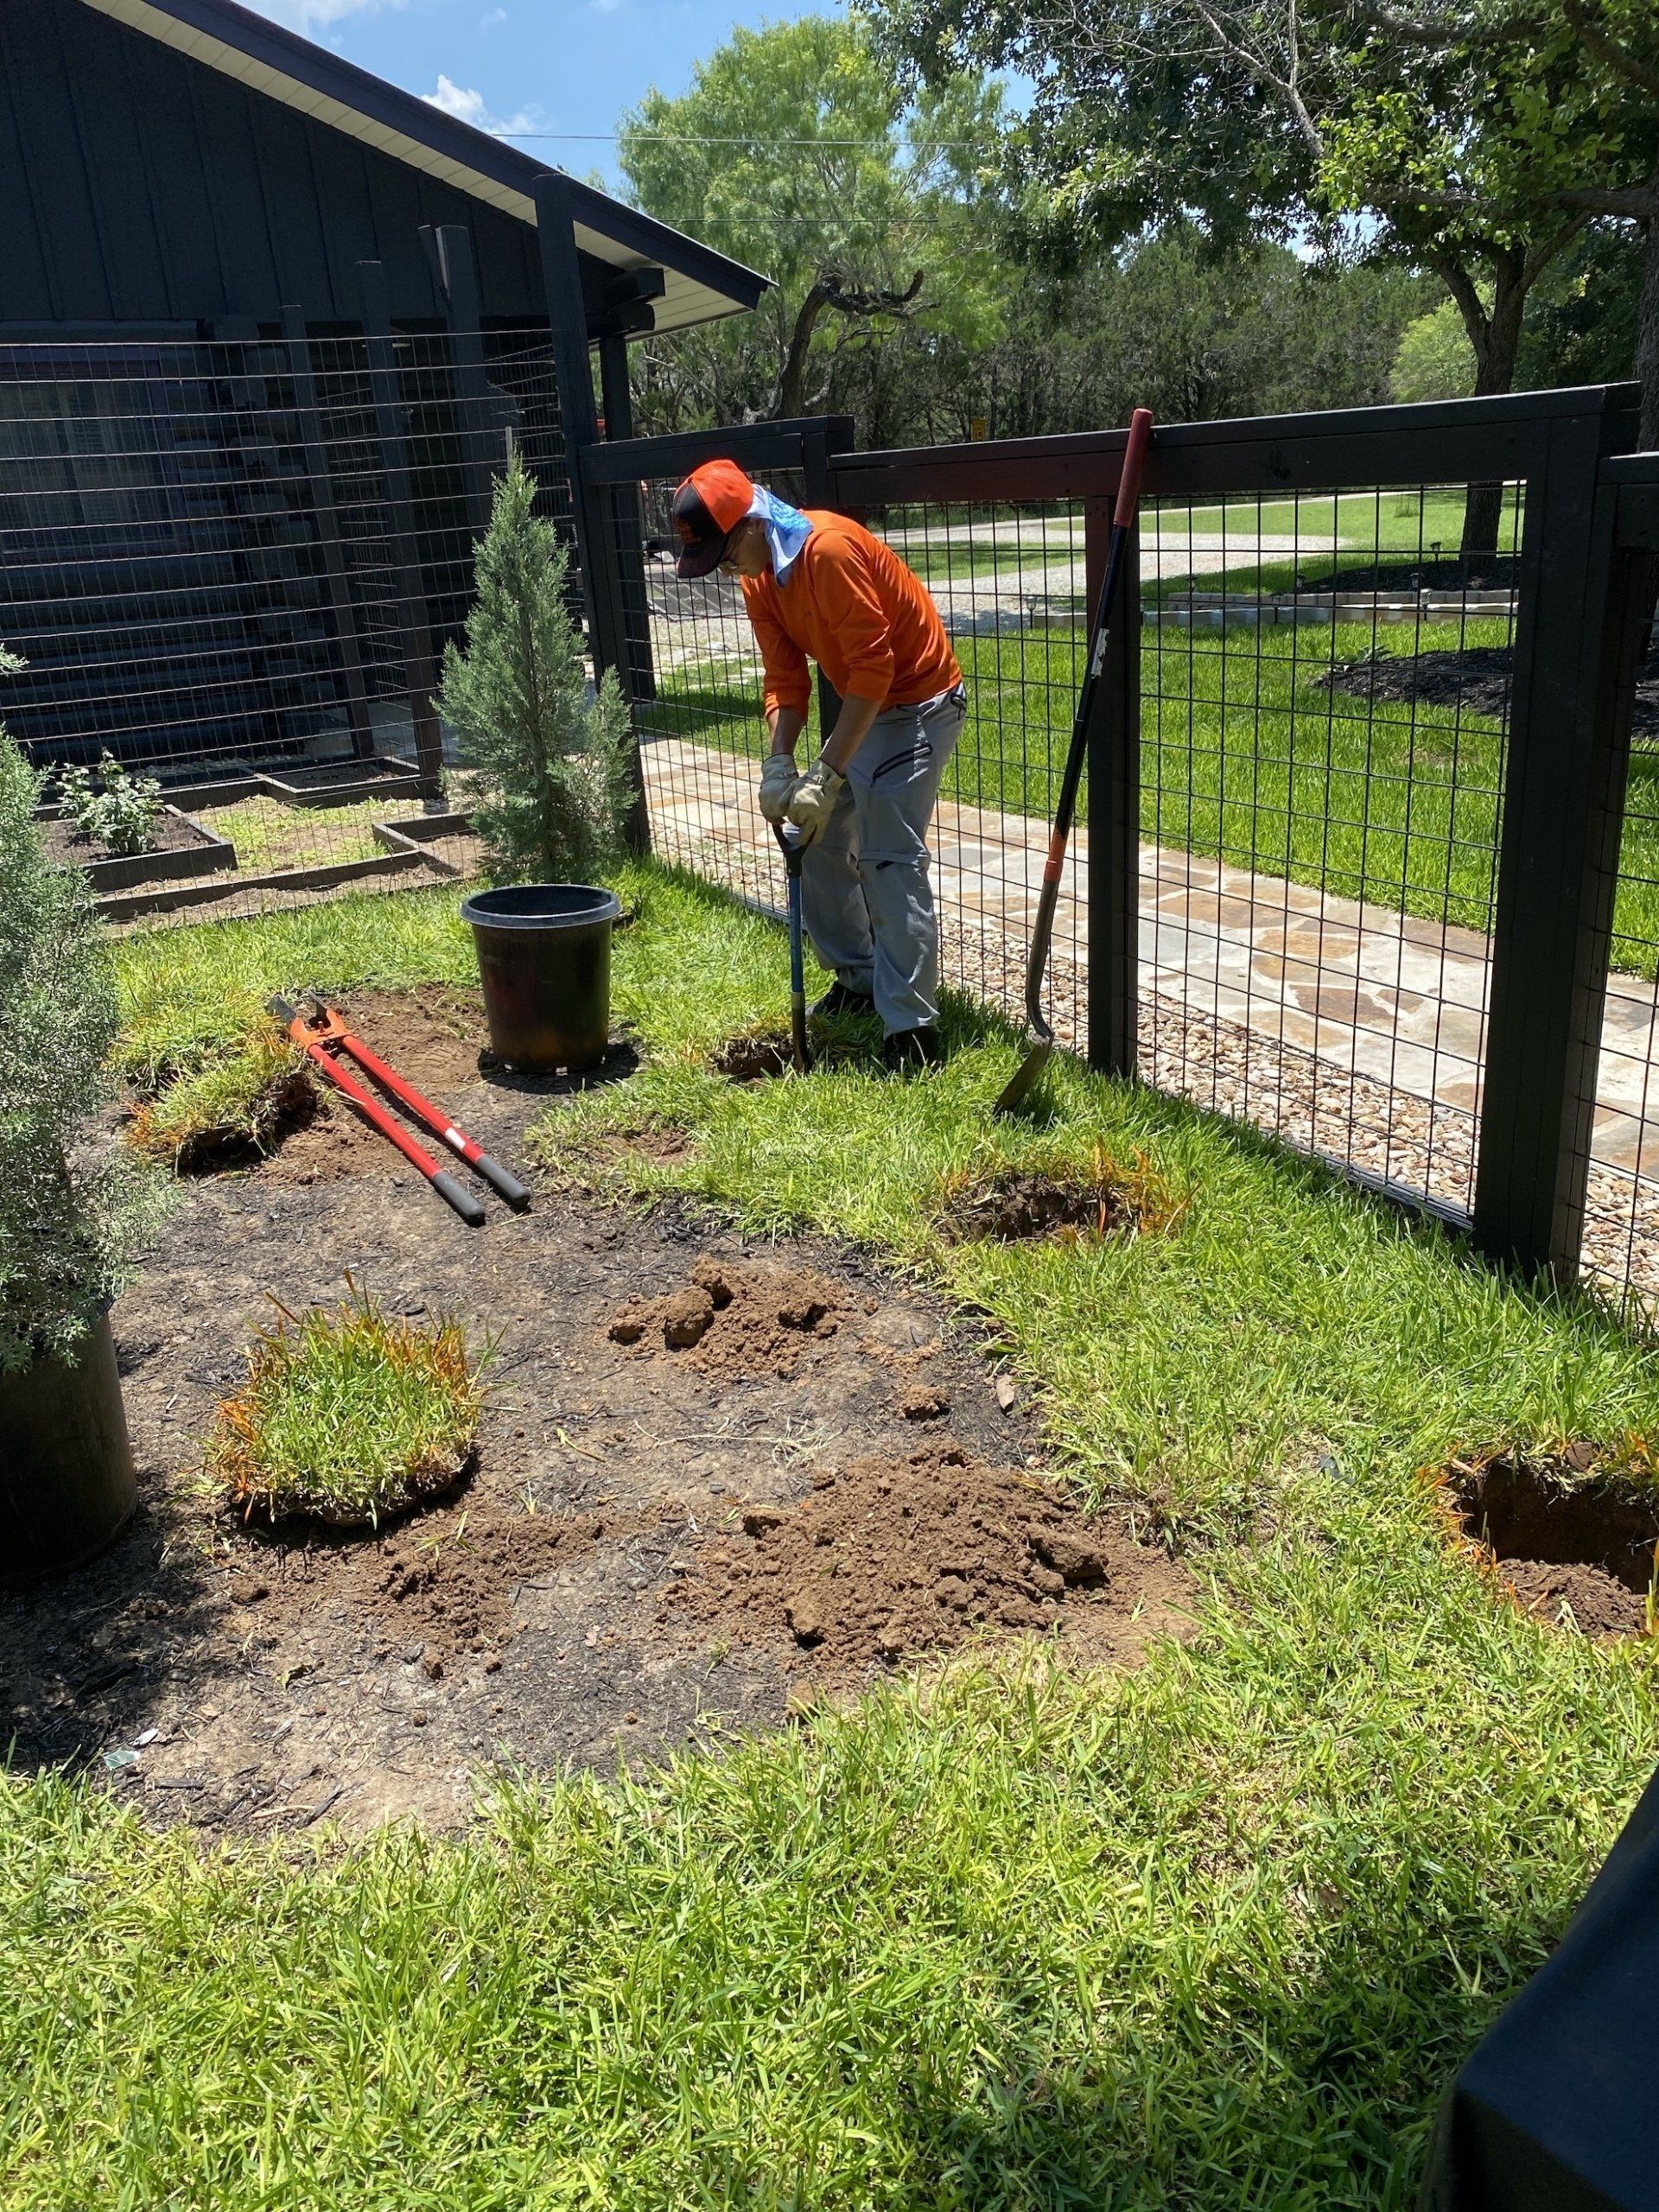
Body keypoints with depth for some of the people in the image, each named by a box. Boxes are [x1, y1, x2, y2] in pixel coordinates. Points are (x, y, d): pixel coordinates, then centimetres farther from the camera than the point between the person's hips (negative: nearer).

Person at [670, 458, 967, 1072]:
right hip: (864, 706, 9)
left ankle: (912, 1030, -16)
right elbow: (785, 678, 1)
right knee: (817, 843, 12)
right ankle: (859, 980, 26)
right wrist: (778, 761, -16)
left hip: (918, 704, -9)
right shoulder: (757, 577, 1)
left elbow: (873, 666, -29)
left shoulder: (827, 548, -26)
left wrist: (826, 776, -30)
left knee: (889, 860, -17)